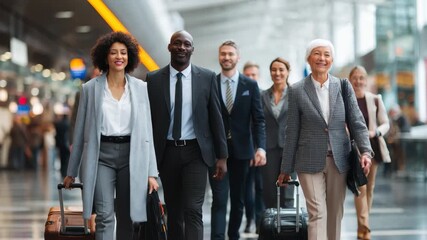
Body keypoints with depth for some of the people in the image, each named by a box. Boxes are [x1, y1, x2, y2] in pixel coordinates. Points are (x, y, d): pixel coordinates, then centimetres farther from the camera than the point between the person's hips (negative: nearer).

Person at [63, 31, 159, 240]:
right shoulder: (90, 88, 2)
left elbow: (147, 130, 5)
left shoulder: (140, 88, 5)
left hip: (131, 155, 2)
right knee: (104, 216, -9)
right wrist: (71, 171, 8)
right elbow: (80, 131, 7)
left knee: (126, 218, 7)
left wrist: (151, 172, 0)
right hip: (101, 155, -1)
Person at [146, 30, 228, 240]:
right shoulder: (153, 79, 2)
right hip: (167, 152, 2)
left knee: (193, 210, -10)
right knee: (173, 212, 10)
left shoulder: (207, 78, 1)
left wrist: (222, 156, 0)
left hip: (195, 152, -2)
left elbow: (216, 118, 3)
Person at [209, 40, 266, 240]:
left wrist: (261, 147, -12)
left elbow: (258, 119, 0)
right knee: (219, 200, -8)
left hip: (241, 150, 2)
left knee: (238, 199, 11)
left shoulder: (250, 85, 4)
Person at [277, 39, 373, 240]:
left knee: (335, 214, 9)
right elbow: (292, 132, 2)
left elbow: (357, 122, 3)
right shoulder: (296, 91, 0)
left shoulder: (343, 87, 4)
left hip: (338, 160, 3)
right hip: (310, 161, -2)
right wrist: (286, 169, 3)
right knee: (317, 213, -10)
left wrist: (365, 151, -13)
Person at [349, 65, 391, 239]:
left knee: (369, 188, 10)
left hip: (372, 148, 3)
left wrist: (375, 132, -15)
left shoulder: (375, 99, 4)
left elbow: (386, 124, 4)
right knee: (360, 187, -14)